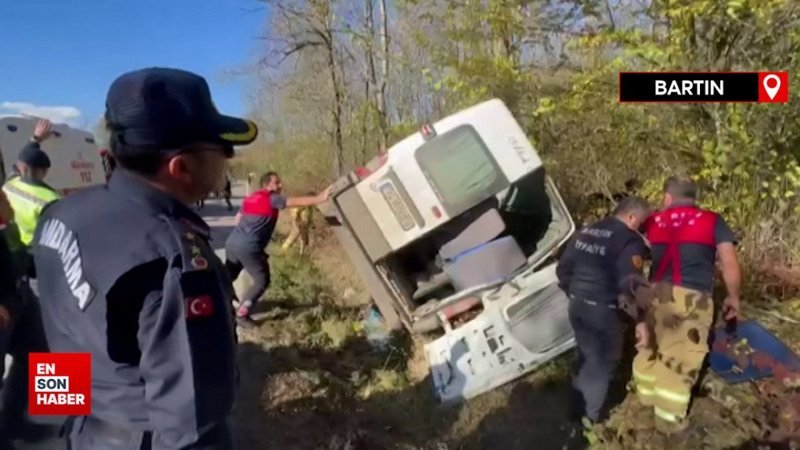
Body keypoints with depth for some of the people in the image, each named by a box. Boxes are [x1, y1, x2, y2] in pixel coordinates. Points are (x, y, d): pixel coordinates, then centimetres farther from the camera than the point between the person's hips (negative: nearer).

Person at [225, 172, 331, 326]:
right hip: (248, 247, -8)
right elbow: (296, 202, -15)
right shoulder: (272, 199, -5)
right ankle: (242, 314, 3)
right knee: (262, 281, 4)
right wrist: (320, 198, -19)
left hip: (232, 242, 8)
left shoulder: (250, 198, 19)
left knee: (227, 276, 24)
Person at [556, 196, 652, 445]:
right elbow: (629, 284, -25)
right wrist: (640, 319, -23)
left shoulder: (585, 232, 9)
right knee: (604, 361, 12)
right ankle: (591, 416, 22)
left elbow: (563, 268, 13)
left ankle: (578, 407, 36)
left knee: (586, 355, 23)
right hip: (604, 311, -7)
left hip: (577, 305, 7)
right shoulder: (630, 241, -15)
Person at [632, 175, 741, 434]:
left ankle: (647, 394, 39)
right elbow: (730, 264, -1)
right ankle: (668, 417, 15)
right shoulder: (712, 222, 4)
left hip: (656, 294, 3)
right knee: (681, 357, 6)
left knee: (650, 346, 21)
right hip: (693, 298, -3)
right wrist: (733, 297, 10)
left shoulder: (653, 222, 11)